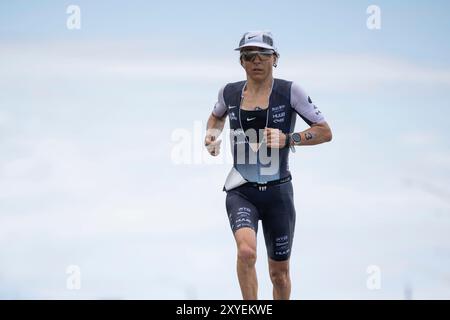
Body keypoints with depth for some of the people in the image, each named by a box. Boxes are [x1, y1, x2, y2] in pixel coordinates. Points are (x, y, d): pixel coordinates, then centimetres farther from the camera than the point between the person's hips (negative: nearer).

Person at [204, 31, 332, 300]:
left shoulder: (289, 91, -4)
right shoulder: (229, 93, 4)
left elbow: (325, 132, -2)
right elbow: (217, 116, 28)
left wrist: (287, 139, -16)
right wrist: (212, 135, 7)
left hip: (278, 191, 0)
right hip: (241, 191, 0)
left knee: (279, 274, 9)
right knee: (246, 250, -28)